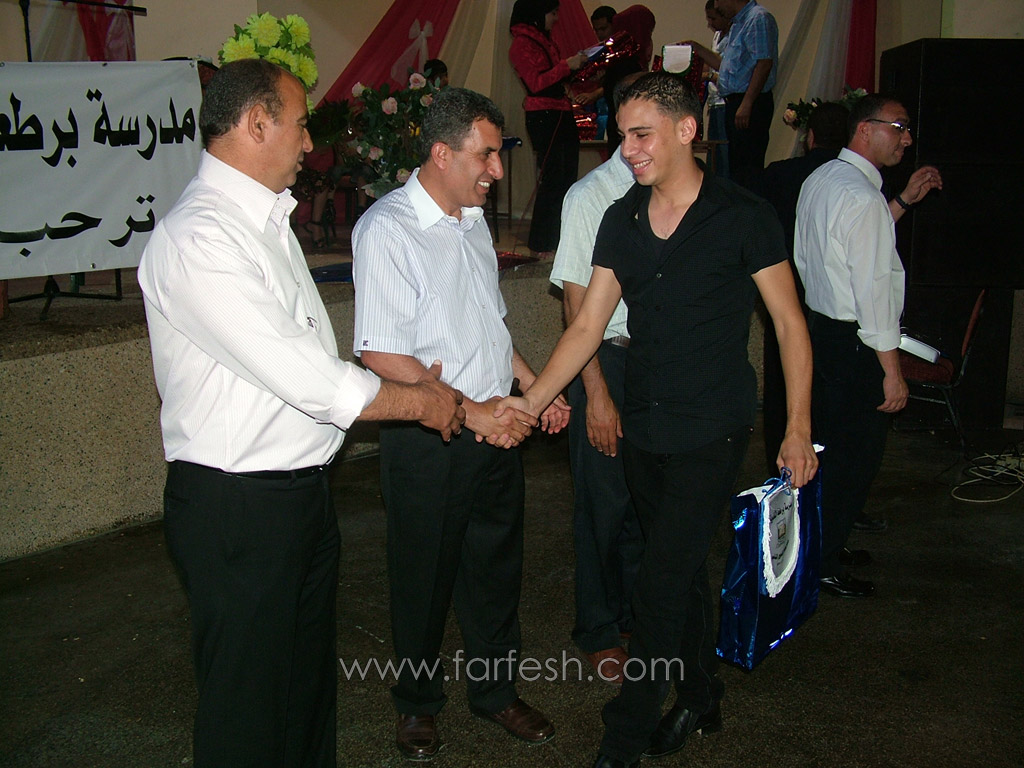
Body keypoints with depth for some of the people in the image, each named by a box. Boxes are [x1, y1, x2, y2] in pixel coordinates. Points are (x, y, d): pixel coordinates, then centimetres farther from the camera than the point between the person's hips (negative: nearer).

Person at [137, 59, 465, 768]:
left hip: (304, 489, 9)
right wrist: (419, 400, -11)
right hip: (237, 506, -9)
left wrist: (419, 392, 8)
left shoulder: (266, 219, 11)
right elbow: (306, 378, -25)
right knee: (249, 708, 8)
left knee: (311, 678, 23)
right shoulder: (197, 238, -22)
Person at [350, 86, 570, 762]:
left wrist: (534, 387, 12)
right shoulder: (388, 228, -15)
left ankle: (495, 689, 39)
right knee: (425, 580, 11)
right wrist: (470, 412, -21)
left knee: (497, 567, 18)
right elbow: (381, 355, -21)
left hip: (498, 428, 7)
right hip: (429, 442, -7)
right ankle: (417, 703, 34)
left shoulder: (473, 222, 10)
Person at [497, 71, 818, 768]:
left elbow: (789, 323, -4)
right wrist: (532, 400, -6)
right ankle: (700, 699, 36)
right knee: (683, 568, 17)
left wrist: (799, 429, -7)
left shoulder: (742, 215, -9)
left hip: (712, 430, -5)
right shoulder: (621, 220, 5)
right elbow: (588, 325, 4)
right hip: (643, 426, 5)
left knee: (662, 584, -5)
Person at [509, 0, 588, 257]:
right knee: (552, 179, -9)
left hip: (563, 115, 9)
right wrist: (566, 65, -13)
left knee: (568, 177, 7)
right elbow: (536, 83, -15)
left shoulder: (546, 41, 20)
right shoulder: (521, 44, -6)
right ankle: (541, 245, -3)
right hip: (542, 117, -9)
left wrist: (576, 65, 13)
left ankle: (562, 238, 13)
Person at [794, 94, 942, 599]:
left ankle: (819, 545, 35)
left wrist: (904, 201, 15)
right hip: (855, 344, -10)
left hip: (820, 325, 10)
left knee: (828, 447, 21)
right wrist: (891, 368, -19)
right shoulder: (862, 197, -20)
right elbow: (872, 287, -22)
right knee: (856, 457, 2)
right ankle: (822, 564, 12)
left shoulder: (819, 180, 10)